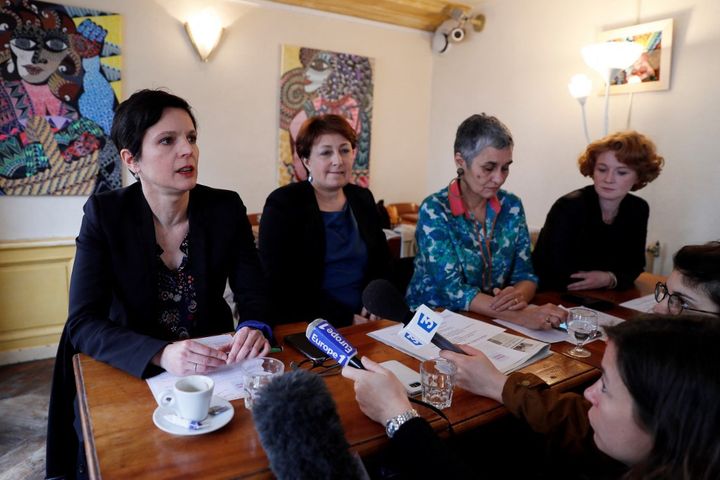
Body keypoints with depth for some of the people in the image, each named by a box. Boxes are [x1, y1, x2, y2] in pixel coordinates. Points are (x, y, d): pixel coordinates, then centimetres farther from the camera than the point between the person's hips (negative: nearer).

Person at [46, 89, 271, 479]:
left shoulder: (226, 208, -7)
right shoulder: (104, 214, -11)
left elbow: (255, 297, -6)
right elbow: (82, 324, -16)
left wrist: (254, 328, -30)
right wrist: (161, 354, -33)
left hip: (214, 367, 2)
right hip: (132, 372, -1)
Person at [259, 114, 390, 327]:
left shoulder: (363, 199, 10)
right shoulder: (282, 204, -6)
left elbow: (381, 262, 15)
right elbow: (280, 286, -12)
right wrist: (346, 318, -17)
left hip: (363, 321, 4)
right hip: (303, 330, -3)